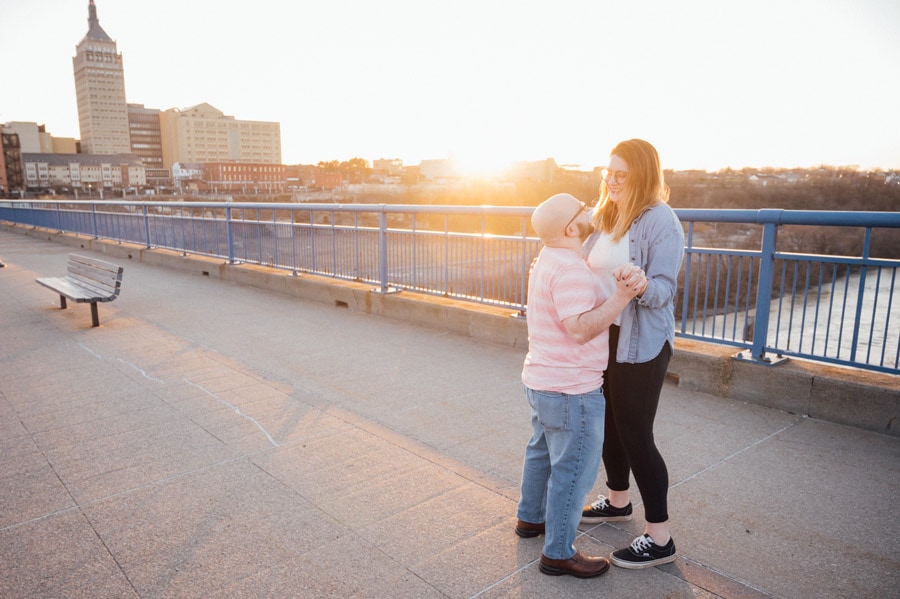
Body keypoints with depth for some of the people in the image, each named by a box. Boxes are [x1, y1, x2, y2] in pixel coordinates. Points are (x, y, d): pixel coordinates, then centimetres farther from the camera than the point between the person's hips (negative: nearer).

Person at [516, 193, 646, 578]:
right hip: (571, 391, -10)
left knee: (542, 452, 24)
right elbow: (581, 329, -30)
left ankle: (530, 518, 43)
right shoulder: (569, 268, -24)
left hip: (542, 382, 10)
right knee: (573, 471, 3)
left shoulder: (548, 258, 7)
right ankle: (559, 553, 17)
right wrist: (623, 294, -37)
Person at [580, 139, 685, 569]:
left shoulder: (660, 220, -14)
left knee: (635, 433, -2)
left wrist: (639, 286, -39)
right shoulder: (606, 214, 9)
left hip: (641, 342, -7)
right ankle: (617, 501, 40)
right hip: (603, 334, 8)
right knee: (609, 422, 18)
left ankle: (659, 539, 14)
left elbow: (663, 288, -20)